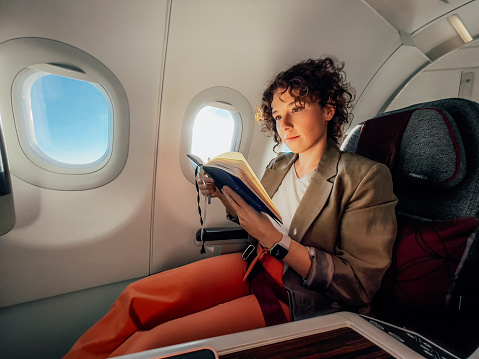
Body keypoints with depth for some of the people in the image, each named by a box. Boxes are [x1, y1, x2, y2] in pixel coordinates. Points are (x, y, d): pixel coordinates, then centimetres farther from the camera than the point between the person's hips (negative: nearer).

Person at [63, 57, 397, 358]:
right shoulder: (279, 166, 5)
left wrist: (274, 238, -25)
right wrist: (225, 196, -3)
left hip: (299, 301, -4)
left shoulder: (366, 177, -12)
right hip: (253, 267, 6)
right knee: (136, 297, -5)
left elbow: (359, 285, -15)